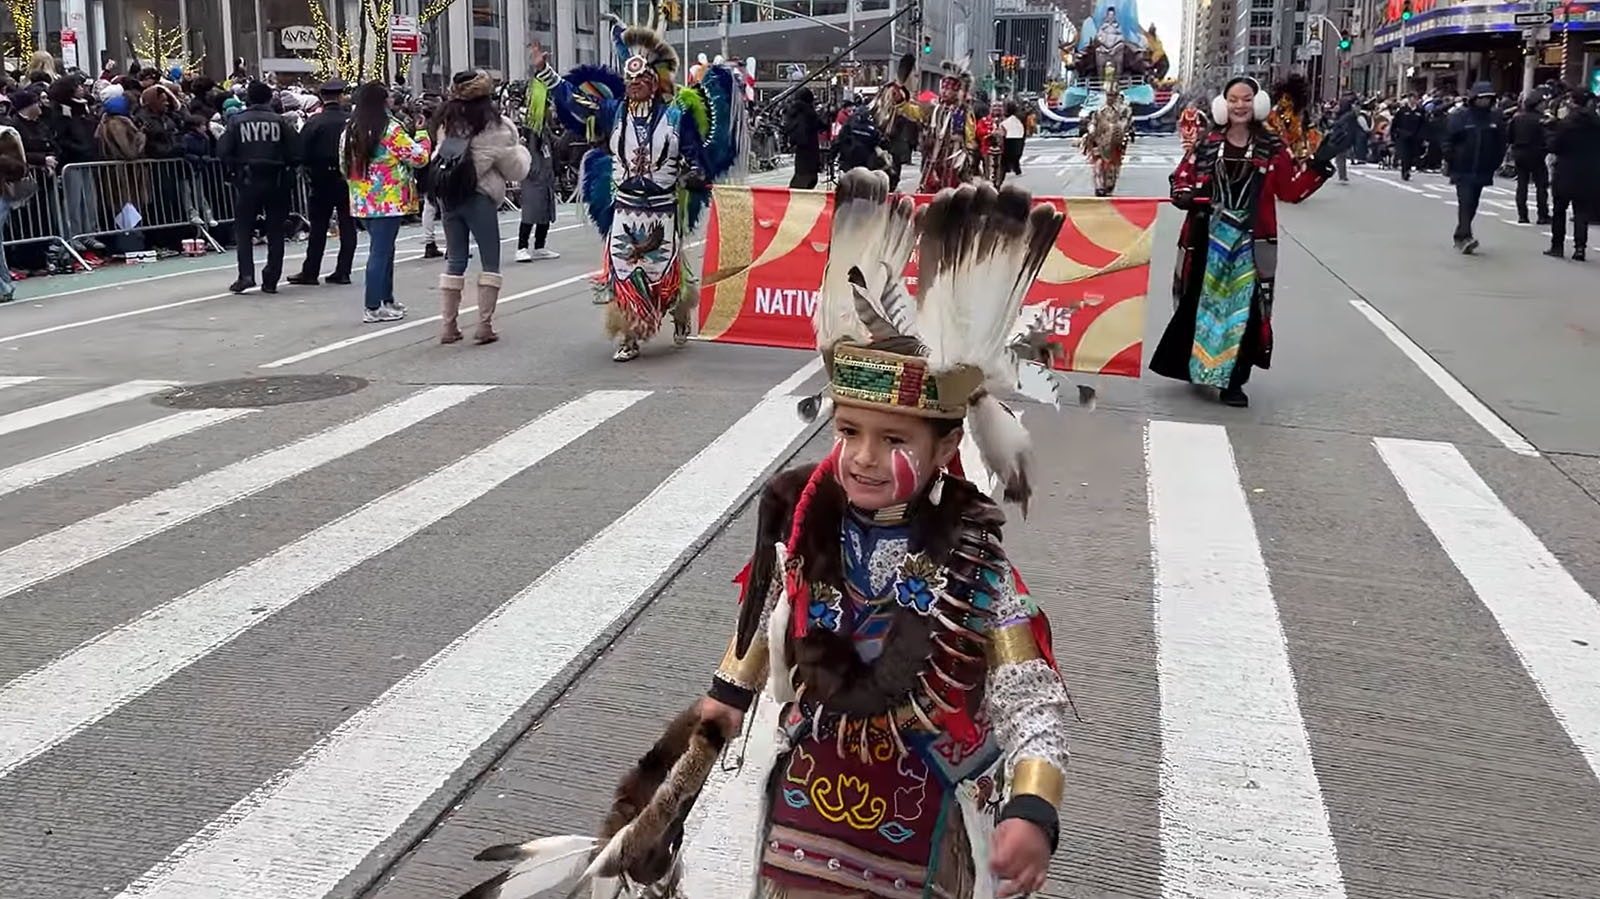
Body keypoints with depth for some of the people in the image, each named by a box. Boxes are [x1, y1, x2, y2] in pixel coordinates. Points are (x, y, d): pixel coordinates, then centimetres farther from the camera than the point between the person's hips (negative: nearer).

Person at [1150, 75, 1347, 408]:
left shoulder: (1271, 148, 2)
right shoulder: (1207, 145, 3)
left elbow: (1292, 189, 1)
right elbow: (1181, 178, 7)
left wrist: (1319, 162, -11)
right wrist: (1185, 194, -15)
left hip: (1251, 242, 0)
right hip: (1208, 237, 1)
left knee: (1244, 307, -1)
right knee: (1201, 301, 8)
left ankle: (1233, 381, 6)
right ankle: (1195, 365, 24)